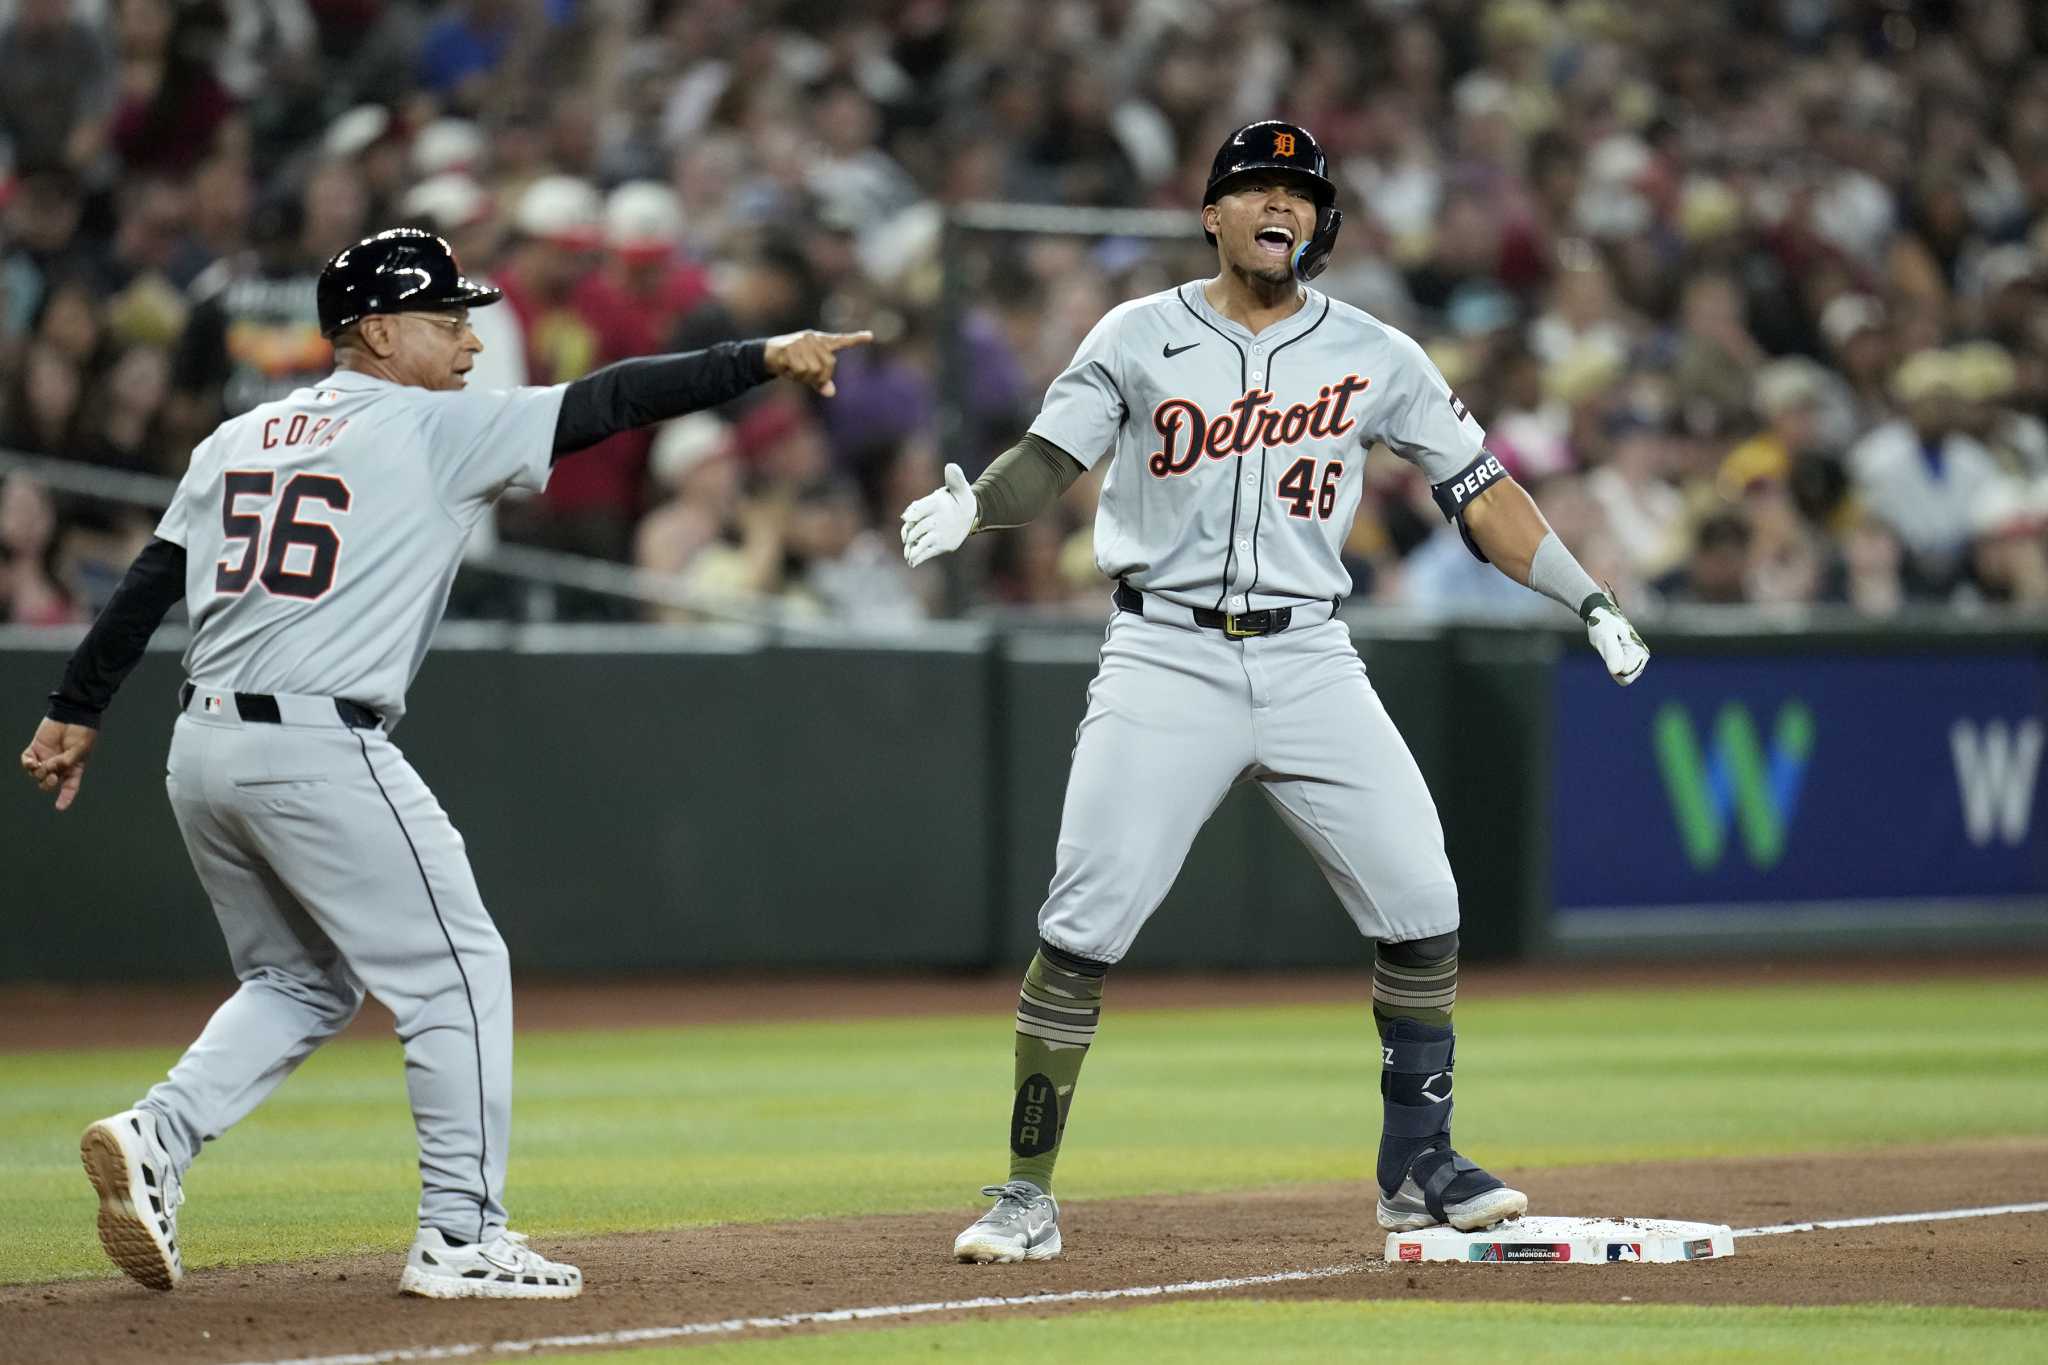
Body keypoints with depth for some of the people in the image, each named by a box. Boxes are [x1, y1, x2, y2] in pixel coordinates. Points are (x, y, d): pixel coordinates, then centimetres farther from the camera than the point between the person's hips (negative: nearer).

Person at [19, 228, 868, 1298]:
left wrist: (76, 712, 16)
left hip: (205, 749, 8)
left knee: (303, 983, 22)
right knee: (457, 975, 3)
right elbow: (603, 405, -6)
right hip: (320, 748, -8)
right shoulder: (432, 432, -4)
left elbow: (148, 585, 13)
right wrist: (760, 360, -4)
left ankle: (157, 1135, 3)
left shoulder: (239, 439, 15)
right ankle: (460, 1239, 0)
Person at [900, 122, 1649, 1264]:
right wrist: (970, 506, -20)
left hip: (1311, 663, 2)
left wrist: (1590, 600, 2)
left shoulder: (1374, 356, 7)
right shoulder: (1140, 338, 4)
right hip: (1168, 658, -2)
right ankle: (1029, 1194, -1)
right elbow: (1046, 462, 2)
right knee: (1084, 925, -9)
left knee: (1422, 905, -6)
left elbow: (1479, 490, 9)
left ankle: (1419, 1168, 10)